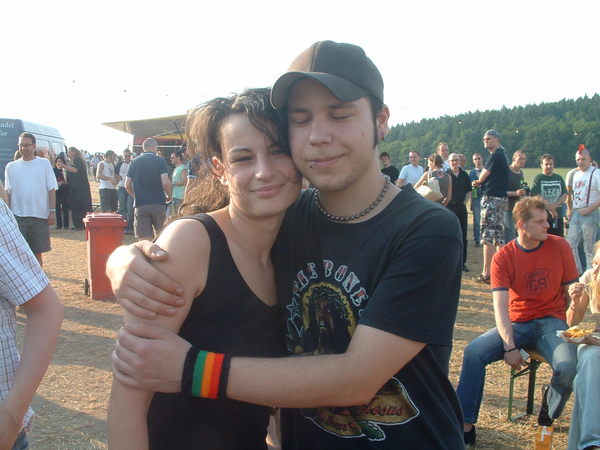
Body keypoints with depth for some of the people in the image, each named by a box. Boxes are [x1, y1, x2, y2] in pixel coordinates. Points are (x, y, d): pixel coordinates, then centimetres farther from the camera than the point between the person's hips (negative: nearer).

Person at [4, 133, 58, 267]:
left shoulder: (44, 163, 2)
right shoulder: (11, 166, 6)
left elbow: (51, 189, 1)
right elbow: (8, 192, 8)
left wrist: (52, 211, -6)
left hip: (40, 215, -1)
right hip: (18, 215, 1)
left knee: (37, 252, 8)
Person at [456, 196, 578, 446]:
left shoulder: (559, 246, -1)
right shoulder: (503, 257, -5)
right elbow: (500, 306, -11)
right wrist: (510, 347, -23)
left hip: (551, 321, 0)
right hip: (517, 324, 0)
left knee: (569, 367, -29)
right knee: (474, 351, -23)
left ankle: (549, 410, 6)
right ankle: (465, 425, -11)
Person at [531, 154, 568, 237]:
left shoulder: (559, 178, 13)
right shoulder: (538, 179, -1)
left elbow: (564, 195, 5)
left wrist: (554, 205, -12)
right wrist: (549, 209, -16)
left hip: (558, 216, 4)